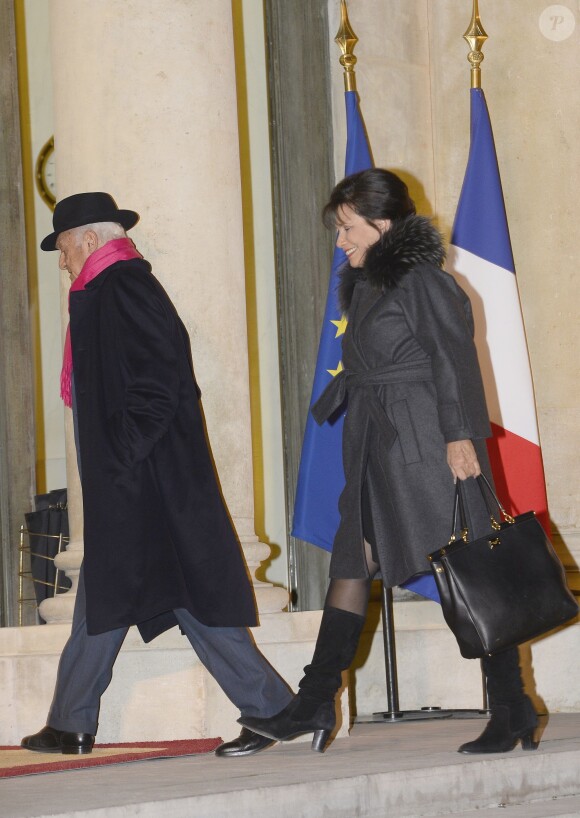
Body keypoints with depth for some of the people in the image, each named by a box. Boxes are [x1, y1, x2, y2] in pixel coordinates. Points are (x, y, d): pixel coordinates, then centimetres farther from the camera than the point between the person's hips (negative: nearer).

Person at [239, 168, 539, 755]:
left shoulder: (423, 281, -10)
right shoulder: (362, 286, 15)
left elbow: (454, 359, -15)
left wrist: (459, 434, -21)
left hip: (429, 445, -9)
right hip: (377, 452, 9)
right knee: (352, 563, 6)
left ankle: (512, 713, 2)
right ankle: (313, 706, 8)